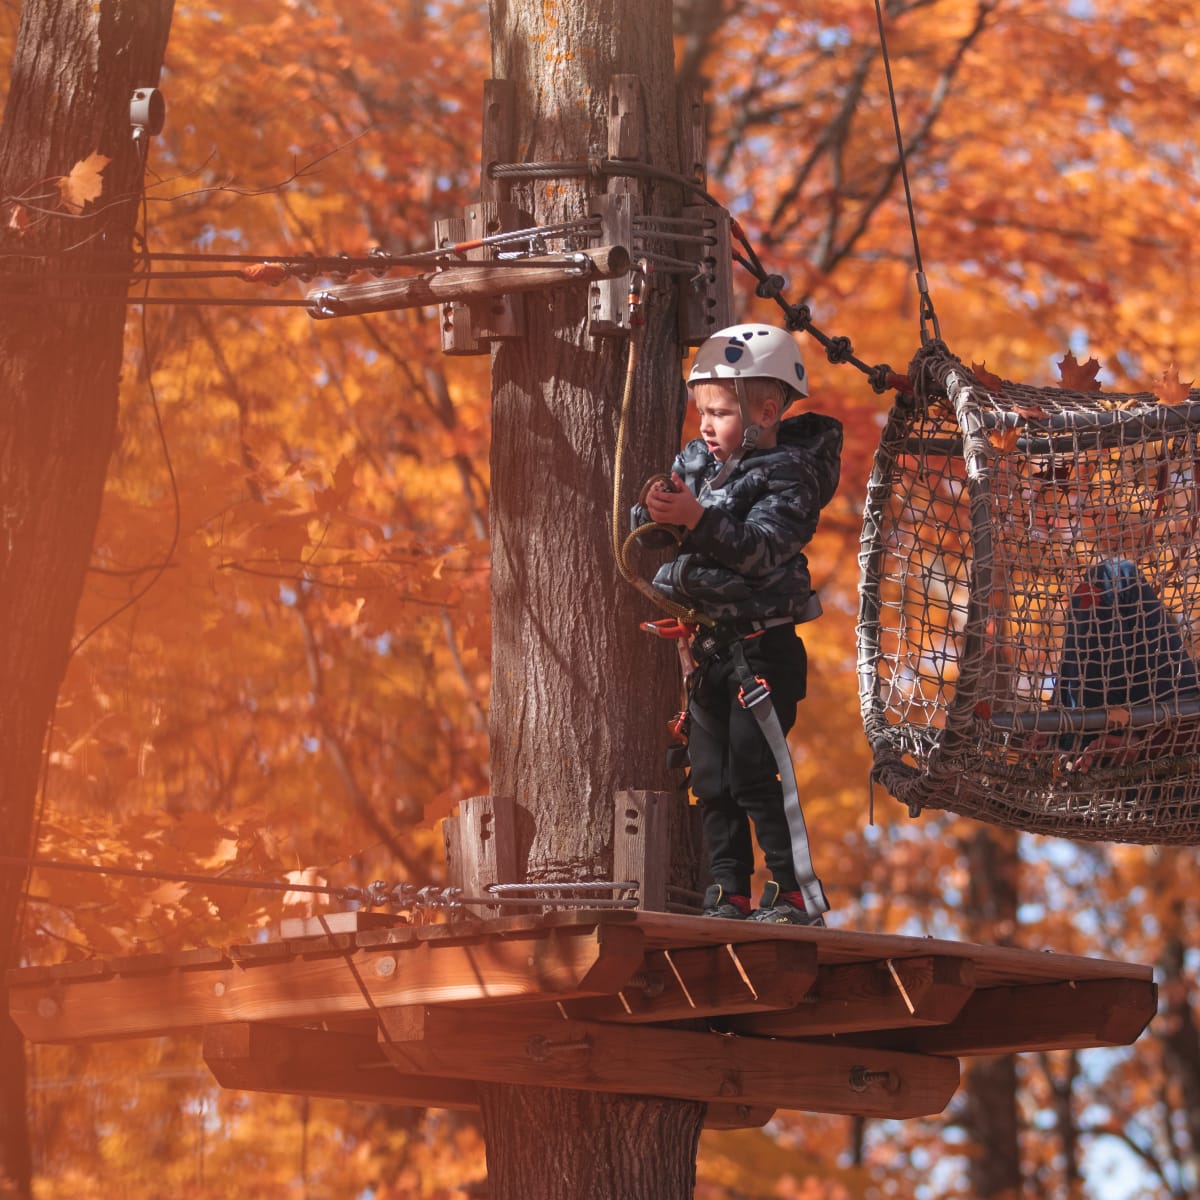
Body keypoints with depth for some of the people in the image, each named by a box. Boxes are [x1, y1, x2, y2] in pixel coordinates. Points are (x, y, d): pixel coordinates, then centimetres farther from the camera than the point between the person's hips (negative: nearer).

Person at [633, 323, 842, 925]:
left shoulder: (787, 474, -10)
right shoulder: (695, 462, 11)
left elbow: (761, 548, -25)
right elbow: (645, 532, 13)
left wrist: (697, 517, -35)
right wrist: (655, 510, -9)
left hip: (763, 647, -7)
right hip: (711, 648, 7)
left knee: (753, 774, -11)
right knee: (711, 778, 9)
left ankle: (798, 894, -5)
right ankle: (729, 896, 15)